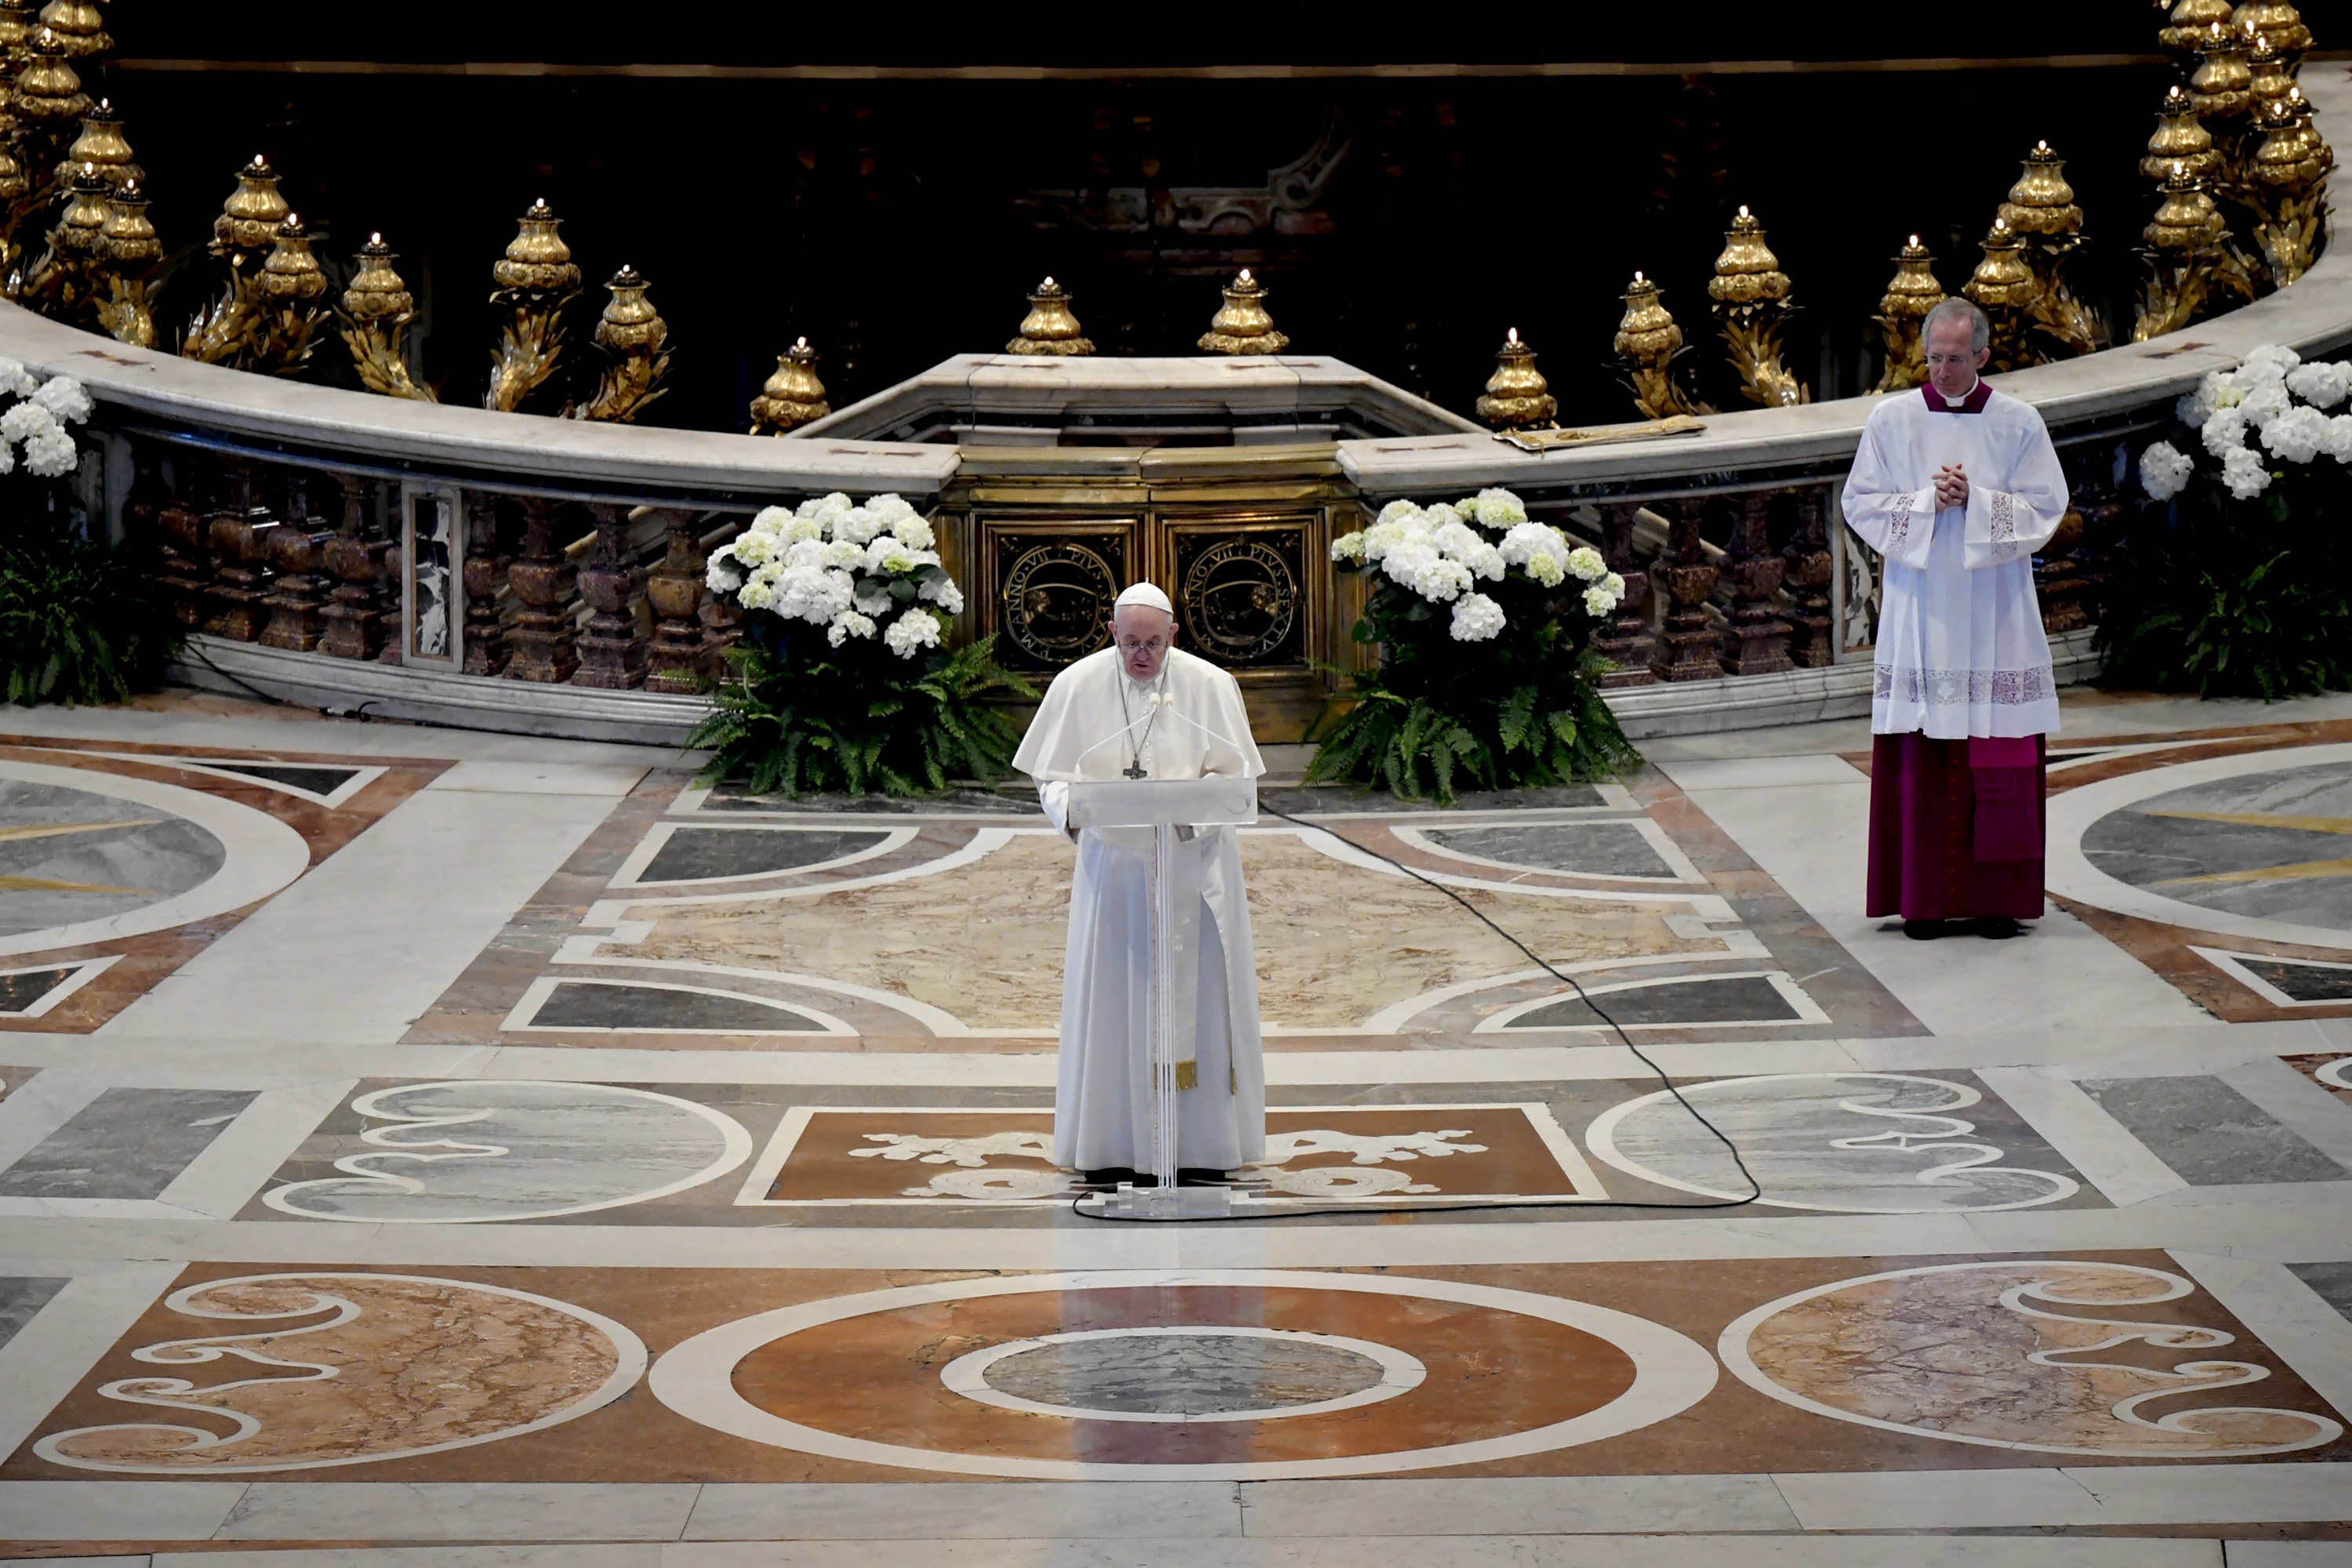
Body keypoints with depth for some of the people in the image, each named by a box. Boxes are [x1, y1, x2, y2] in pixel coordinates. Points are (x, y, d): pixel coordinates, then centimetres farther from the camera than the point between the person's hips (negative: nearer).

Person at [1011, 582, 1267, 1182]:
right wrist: (1071, 807, -20)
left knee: (1196, 994, 1)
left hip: (1194, 863, 0)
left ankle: (1200, 1145, 8)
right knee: (1111, 999, 0)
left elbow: (1234, 774, -1)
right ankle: (1113, 1147, 7)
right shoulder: (1077, 687, -2)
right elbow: (1051, 774, 2)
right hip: (1113, 864, 0)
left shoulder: (1211, 686, -3)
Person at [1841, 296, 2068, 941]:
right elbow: (1861, 503, 3)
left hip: (1994, 613, 0)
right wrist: (1927, 503, -13)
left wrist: (1976, 501, -14)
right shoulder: (1891, 419, 4)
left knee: (1999, 760, -2)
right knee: (1920, 759, -3)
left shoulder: (2019, 422, 3)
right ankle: (1924, 901, 2)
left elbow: (2046, 508, 0)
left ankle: (1995, 899, 3)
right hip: (1919, 611, 0)